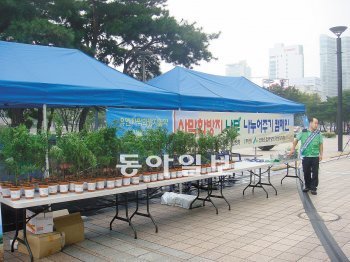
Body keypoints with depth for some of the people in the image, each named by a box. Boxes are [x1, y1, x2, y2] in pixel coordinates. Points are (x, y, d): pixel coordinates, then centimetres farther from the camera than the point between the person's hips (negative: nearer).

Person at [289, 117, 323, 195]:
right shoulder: (303, 132, 0)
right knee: (306, 172, 9)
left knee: (315, 173, 2)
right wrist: (293, 149, 7)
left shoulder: (318, 133, 3)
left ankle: (313, 188, 12)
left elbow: (321, 144, 8)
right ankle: (307, 186, 26)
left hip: (315, 156, 0)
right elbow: (296, 140, 10)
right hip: (305, 156, 0)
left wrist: (321, 154, 2)